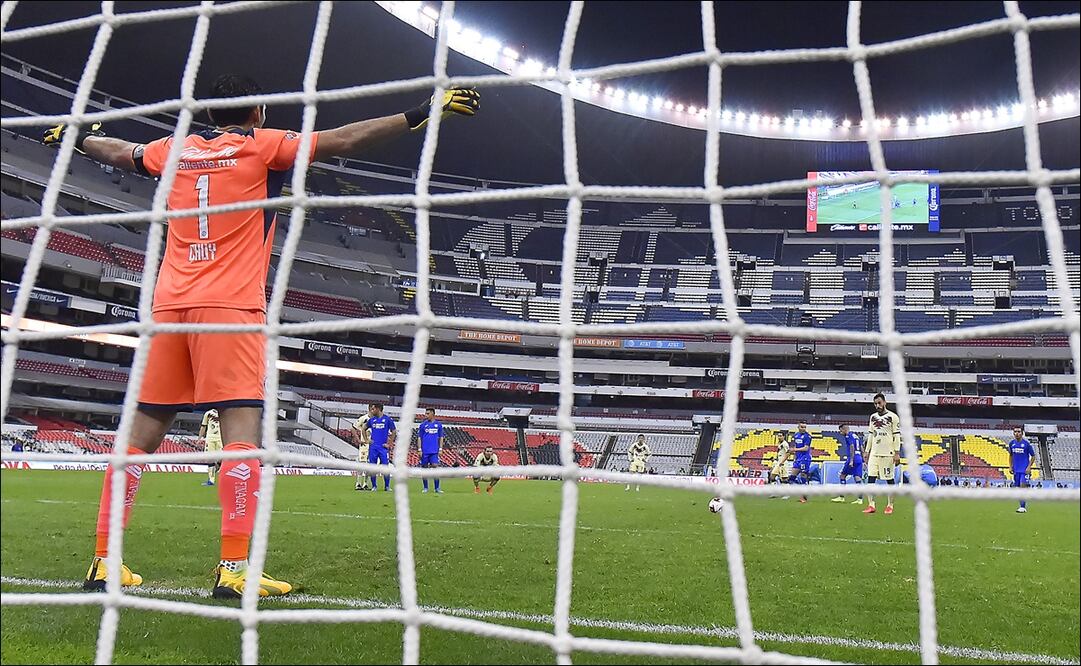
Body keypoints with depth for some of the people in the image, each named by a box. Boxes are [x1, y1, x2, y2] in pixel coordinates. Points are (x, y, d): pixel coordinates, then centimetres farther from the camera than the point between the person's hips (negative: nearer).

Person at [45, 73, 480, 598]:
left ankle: (103, 562, 12)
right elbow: (345, 141, -1)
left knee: (143, 431, 8)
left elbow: (118, 153, 36)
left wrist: (75, 137, 58)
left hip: (170, 304, 6)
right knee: (242, 426, -9)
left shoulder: (176, 149, 17)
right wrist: (425, 112, 1)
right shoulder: (263, 144, 4)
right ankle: (233, 569, -17)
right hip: (230, 306, -5)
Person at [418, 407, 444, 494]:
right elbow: (419, 438, 4)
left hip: (434, 451, 0)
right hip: (425, 451, 0)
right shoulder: (423, 424, 4)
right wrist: (420, 450, -4)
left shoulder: (438, 425, 7)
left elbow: (441, 437, 11)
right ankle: (425, 488, 15)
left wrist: (440, 449, 3)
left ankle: (437, 488, -2)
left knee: (435, 467, -7)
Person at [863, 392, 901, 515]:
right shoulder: (873, 417, 13)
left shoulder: (892, 417, -4)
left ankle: (890, 506, 9)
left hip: (887, 453, -5)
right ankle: (871, 505, -1)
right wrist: (867, 451, 13)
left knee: (889, 479, 1)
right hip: (874, 453, 5)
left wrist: (897, 453, -11)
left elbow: (897, 436, -6)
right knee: (871, 478, -2)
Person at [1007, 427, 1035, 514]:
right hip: (1016, 470, 5)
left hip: (1024, 469, -5)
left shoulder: (1026, 443, -8)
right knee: (1017, 488, 8)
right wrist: (1010, 466, 10)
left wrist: (1029, 467, -11)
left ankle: (1023, 507, -12)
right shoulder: (1011, 443, 5)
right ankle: (1023, 506, 19)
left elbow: (1033, 456, -2)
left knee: (1023, 486, -13)